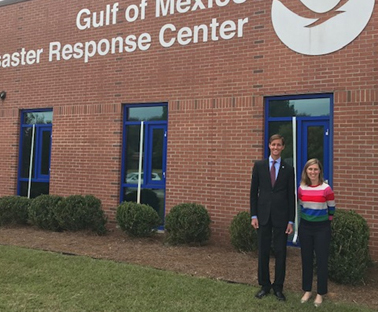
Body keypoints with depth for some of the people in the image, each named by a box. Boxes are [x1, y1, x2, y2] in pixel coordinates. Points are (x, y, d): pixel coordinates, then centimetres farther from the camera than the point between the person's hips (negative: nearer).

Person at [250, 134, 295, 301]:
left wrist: (291, 220, -1)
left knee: (280, 253, 8)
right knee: (263, 252, 9)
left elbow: (291, 196, 2)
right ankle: (264, 286, 25)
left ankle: (278, 287, 24)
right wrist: (254, 215, -2)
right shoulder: (259, 165, 2)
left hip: (281, 217, 0)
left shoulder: (288, 169, 2)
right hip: (263, 215, 1)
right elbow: (253, 192, 3)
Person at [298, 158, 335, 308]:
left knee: (322, 260, 6)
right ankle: (307, 290, 26)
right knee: (306, 259, 11)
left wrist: (324, 221, 7)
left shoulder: (326, 188, -12)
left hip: (322, 228, -3)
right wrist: (307, 217, 12)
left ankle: (320, 293, 21)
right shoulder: (301, 188, -2)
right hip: (305, 227, 3)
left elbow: (331, 209, 0)